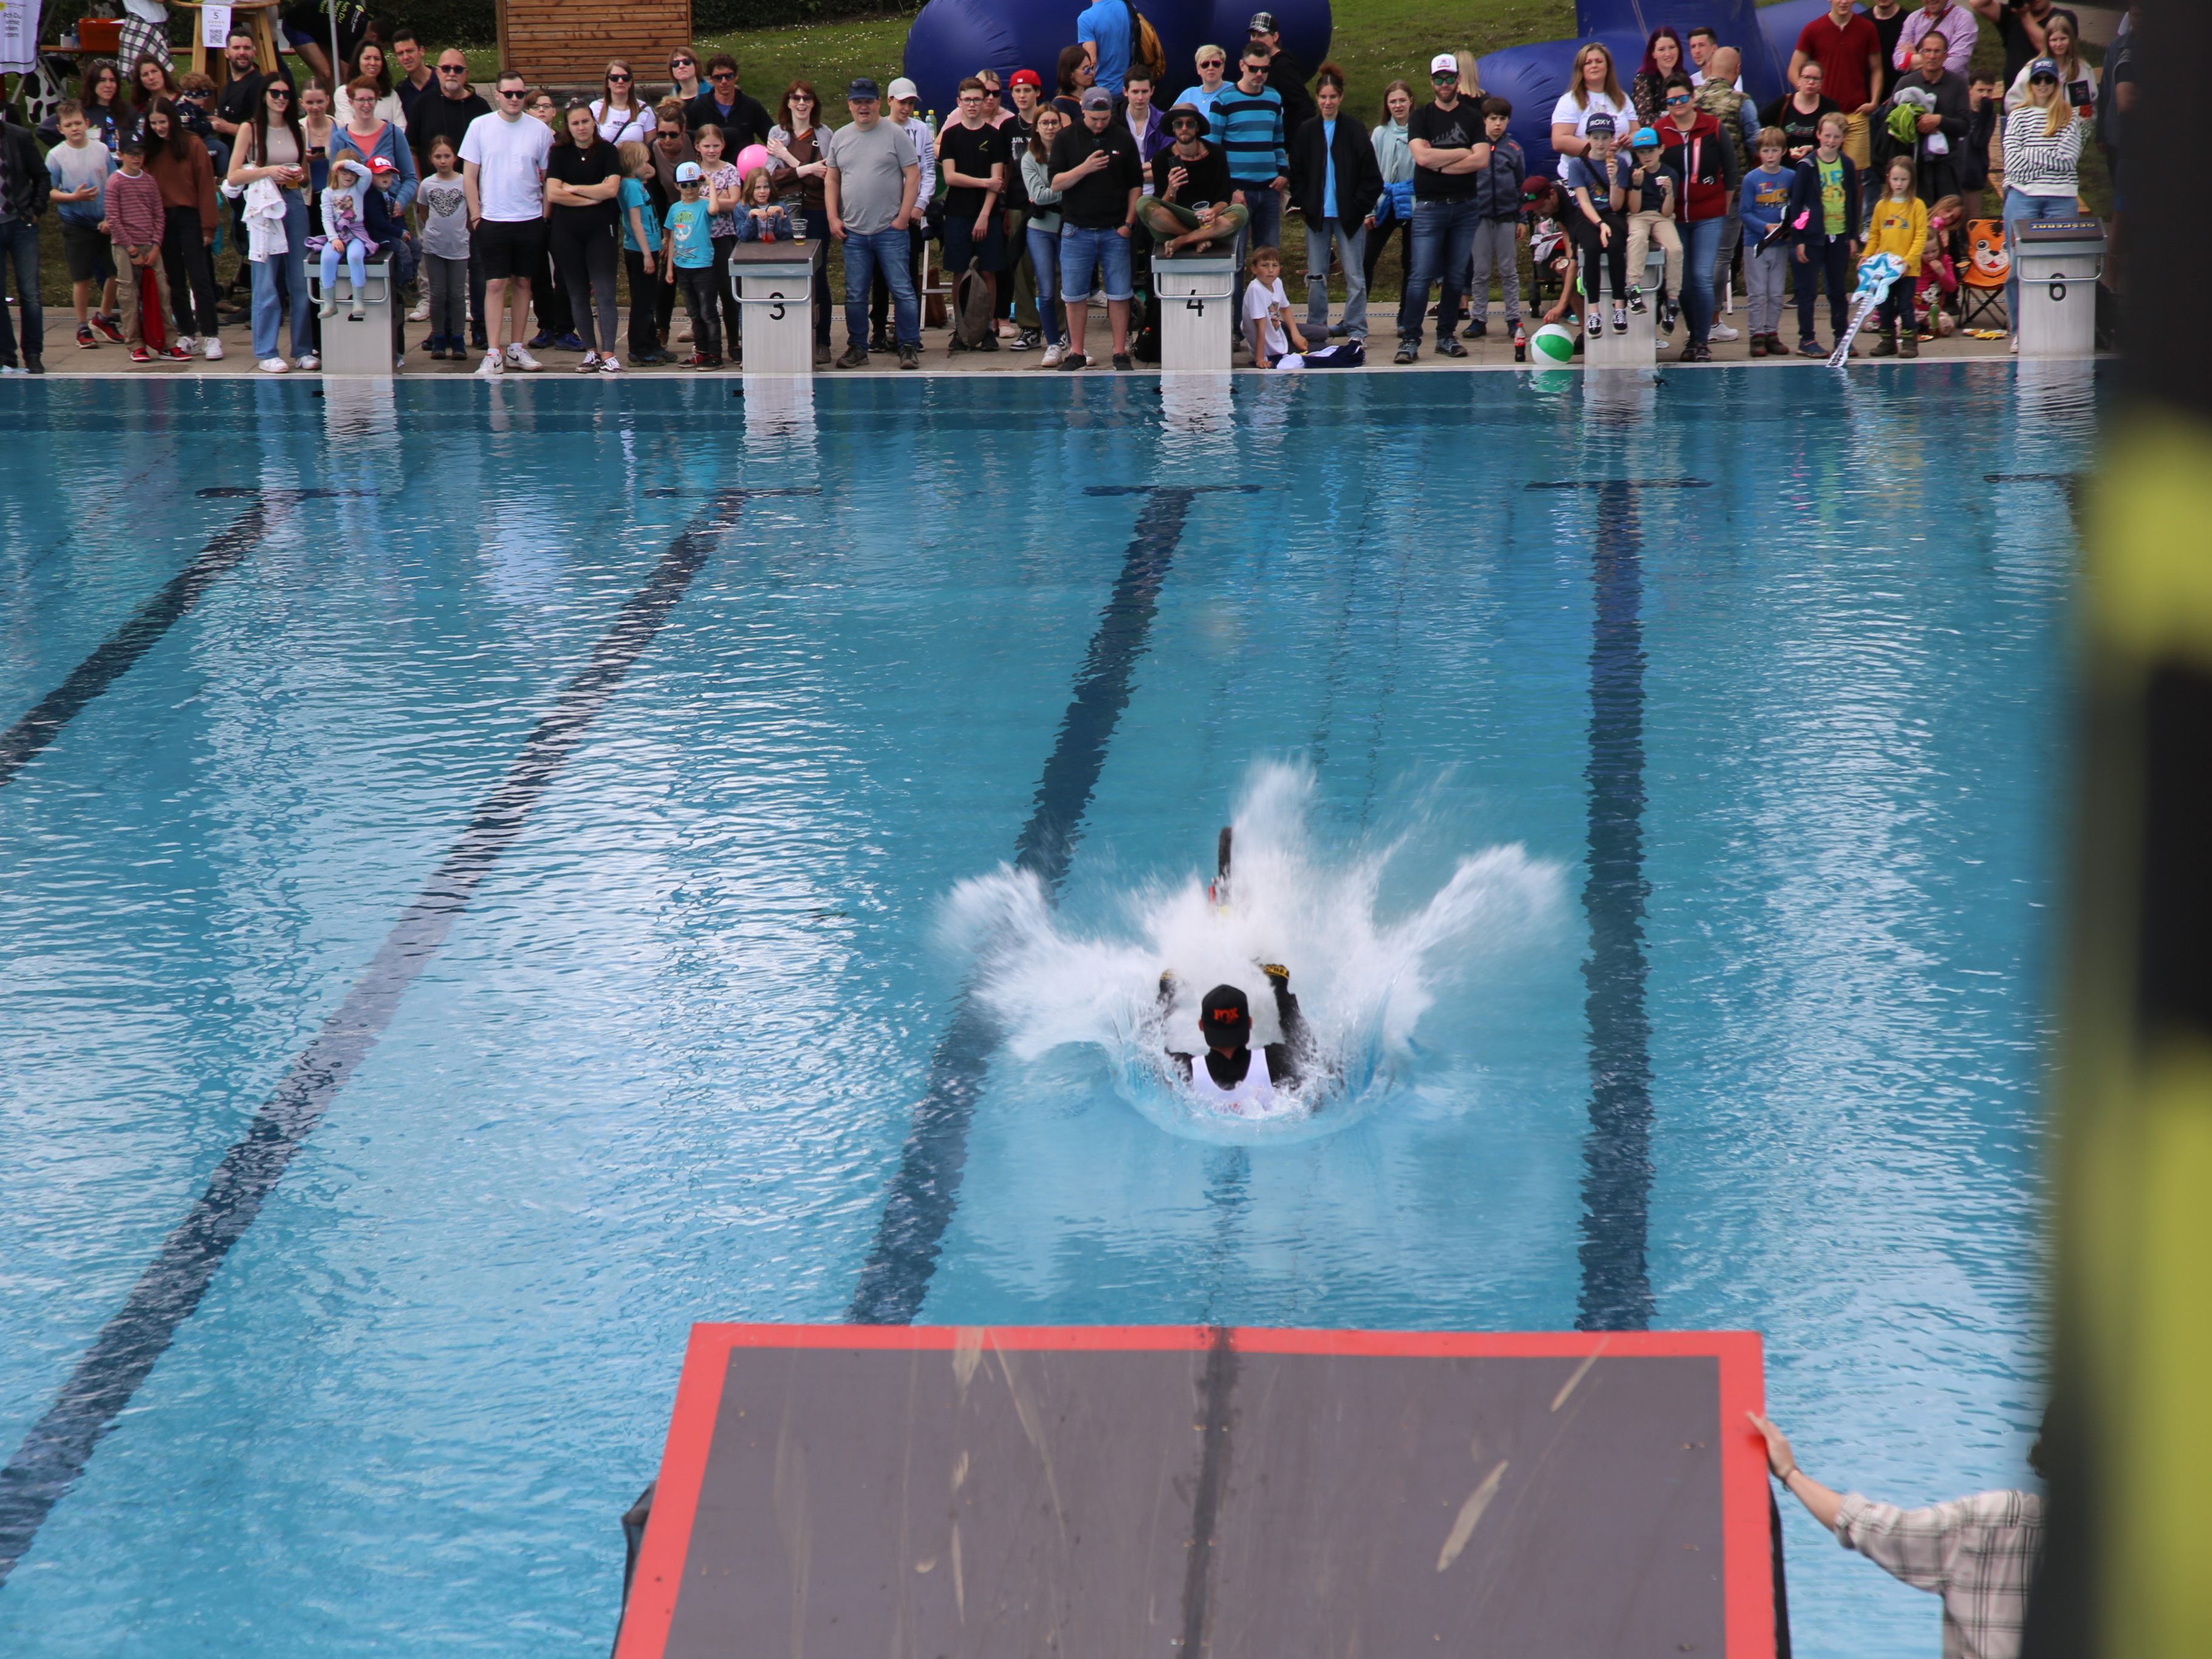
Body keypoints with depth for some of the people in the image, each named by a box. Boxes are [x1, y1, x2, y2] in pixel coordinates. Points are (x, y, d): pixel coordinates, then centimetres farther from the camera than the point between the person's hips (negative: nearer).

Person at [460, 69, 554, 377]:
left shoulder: (539, 130, 1)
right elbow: (469, 175, 1)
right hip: (493, 221, -2)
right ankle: (493, 354, -6)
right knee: (496, 285, -5)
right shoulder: (480, 126, -1)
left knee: (522, 282, 9)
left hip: (530, 220, 2)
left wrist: (546, 216, 4)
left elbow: (547, 178, 8)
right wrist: (475, 216, -3)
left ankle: (517, 348, 19)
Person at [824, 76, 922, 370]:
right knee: (855, 295, 7)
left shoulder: (895, 135, -1)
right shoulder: (840, 137, 11)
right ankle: (857, 348, 16)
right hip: (853, 232, 4)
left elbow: (913, 176, -3)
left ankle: (909, 347, 4)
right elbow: (831, 180, 15)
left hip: (890, 231, -4)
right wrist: (833, 218, 4)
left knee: (902, 290, -3)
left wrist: (903, 216, -9)